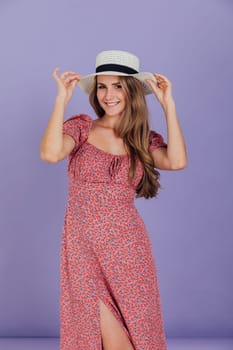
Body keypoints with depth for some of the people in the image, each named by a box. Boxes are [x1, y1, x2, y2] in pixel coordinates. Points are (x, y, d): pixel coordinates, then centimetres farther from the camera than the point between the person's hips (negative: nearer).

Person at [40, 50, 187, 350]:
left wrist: (167, 104, -9)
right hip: (83, 247, -2)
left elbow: (177, 161, -14)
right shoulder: (80, 127, 1)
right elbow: (50, 154, -19)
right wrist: (62, 99, -14)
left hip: (128, 247, 2)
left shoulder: (145, 139, 7)